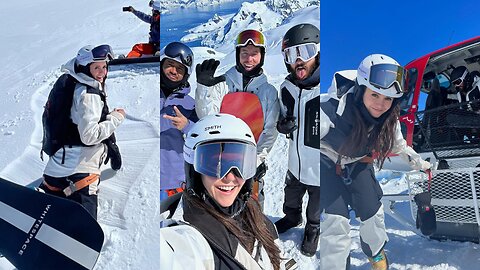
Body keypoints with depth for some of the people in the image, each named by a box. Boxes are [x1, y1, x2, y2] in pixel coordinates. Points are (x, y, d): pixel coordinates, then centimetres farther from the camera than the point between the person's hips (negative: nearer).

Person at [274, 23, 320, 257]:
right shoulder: (287, 88, -10)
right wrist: (282, 125, -14)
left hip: (319, 170, -4)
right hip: (295, 163, 4)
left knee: (315, 209, 24)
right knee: (291, 201, 31)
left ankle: (313, 229, 54)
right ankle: (292, 218, 61)